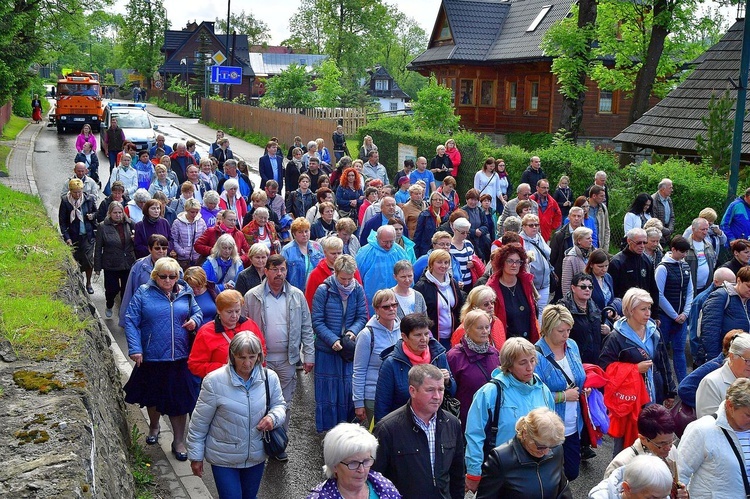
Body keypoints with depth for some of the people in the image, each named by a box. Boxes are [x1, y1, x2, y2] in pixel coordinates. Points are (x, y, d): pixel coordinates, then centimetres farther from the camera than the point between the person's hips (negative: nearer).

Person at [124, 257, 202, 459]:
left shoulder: (185, 293, 3)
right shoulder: (144, 293, -5)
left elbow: (197, 312, 16)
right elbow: (131, 321, -7)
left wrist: (195, 321, -8)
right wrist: (135, 349, -15)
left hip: (179, 359, 1)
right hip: (151, 357, -1)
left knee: (179, 400, 4)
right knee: (153, 396, 20)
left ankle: (179, 441, 18)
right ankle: (154, 426, 48)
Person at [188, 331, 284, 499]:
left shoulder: (269, 378, -10)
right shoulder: (214, 381, -19)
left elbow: (279, 405, 6)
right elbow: (199, 422, -9)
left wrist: (273, 417, -17)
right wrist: (196, 456, -4)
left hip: (256, 456, 4)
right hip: (223, 458, -4)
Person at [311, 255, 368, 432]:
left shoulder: (358, 290, -2)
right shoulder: (324, 290, -10)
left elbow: (362, 316, 3)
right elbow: (317, 321, -10)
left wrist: (353, 331, -17)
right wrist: (333, 340, -20)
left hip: (351, 349, 2)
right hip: (327, 350, -2)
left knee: (350, 391, 9)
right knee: (327, 391, 6)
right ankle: (327, 430, 19)